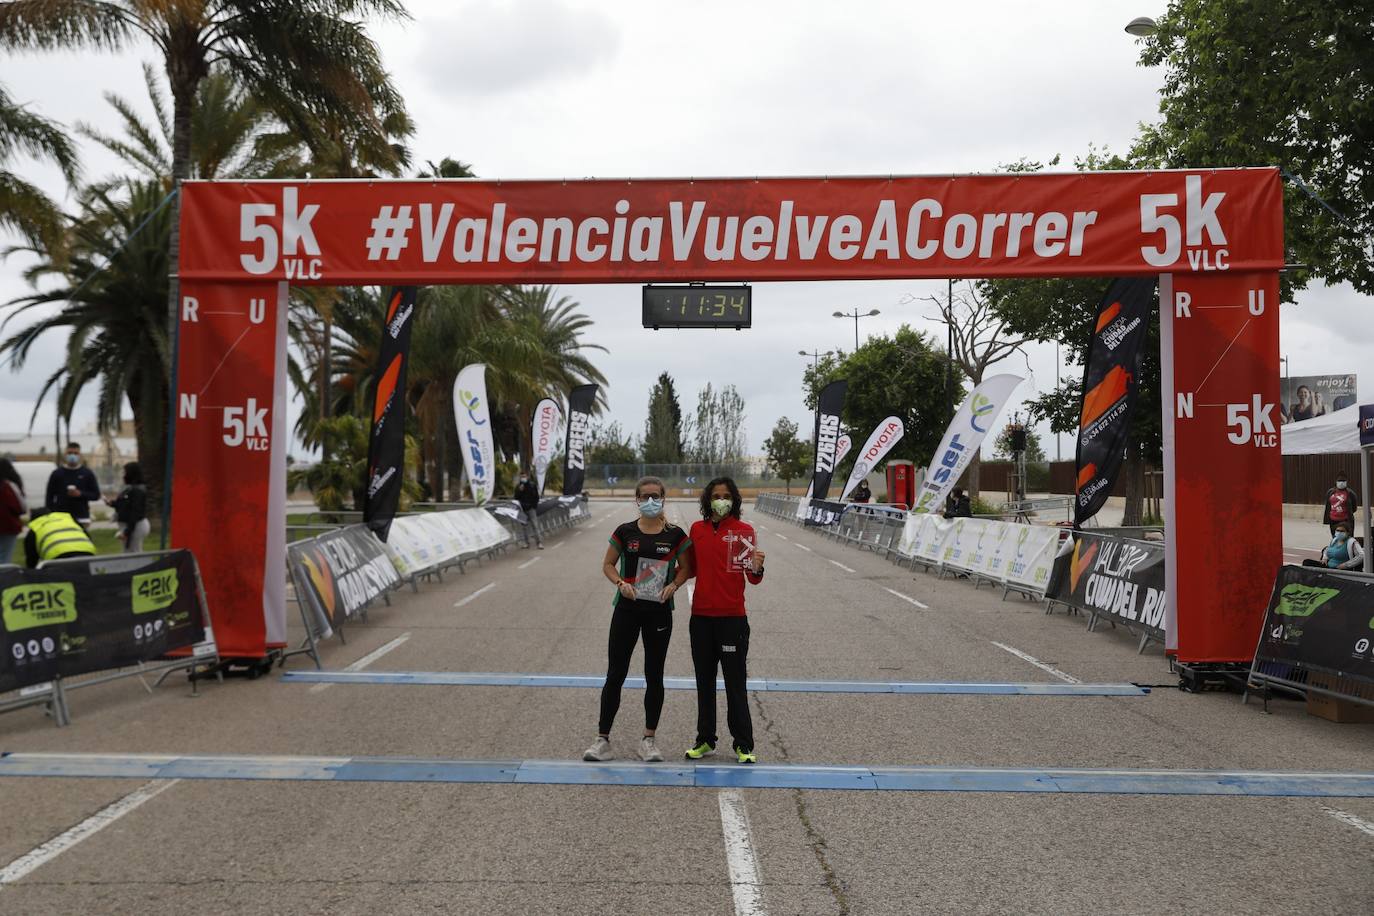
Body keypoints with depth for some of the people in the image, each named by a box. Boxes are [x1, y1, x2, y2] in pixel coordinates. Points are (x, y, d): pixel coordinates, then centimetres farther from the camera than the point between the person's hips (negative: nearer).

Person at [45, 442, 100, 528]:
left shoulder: (87, 473, 6)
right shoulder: (57, 473, 6)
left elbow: (96, 495, 5)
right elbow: (49, 496, 6)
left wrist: (81, 494, -13)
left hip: (81, 518, 0)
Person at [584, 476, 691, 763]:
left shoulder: (675, 535, -2)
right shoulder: (625, 532, -2)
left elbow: (686, 567, 8)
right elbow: (608, 564, 5)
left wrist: (673, 585, -11)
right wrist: (621, 583, -13)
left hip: (659, 612, 0)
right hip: (627, 610, 0)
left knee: (654, 675, 8)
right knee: (615, 674, 1)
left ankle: (649, 739, 20)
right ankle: (603, 738, 10)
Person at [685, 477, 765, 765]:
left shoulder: (744, 531, -5)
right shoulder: (697, 529, 6)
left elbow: (753, 578, -6)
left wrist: (756, 569, -27)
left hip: (732, 617, -4)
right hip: (701, 617, 4)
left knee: (736, 683, 1)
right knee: (704, 682, 13)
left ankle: (744, 745, 10)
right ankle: (705, 741, 23)